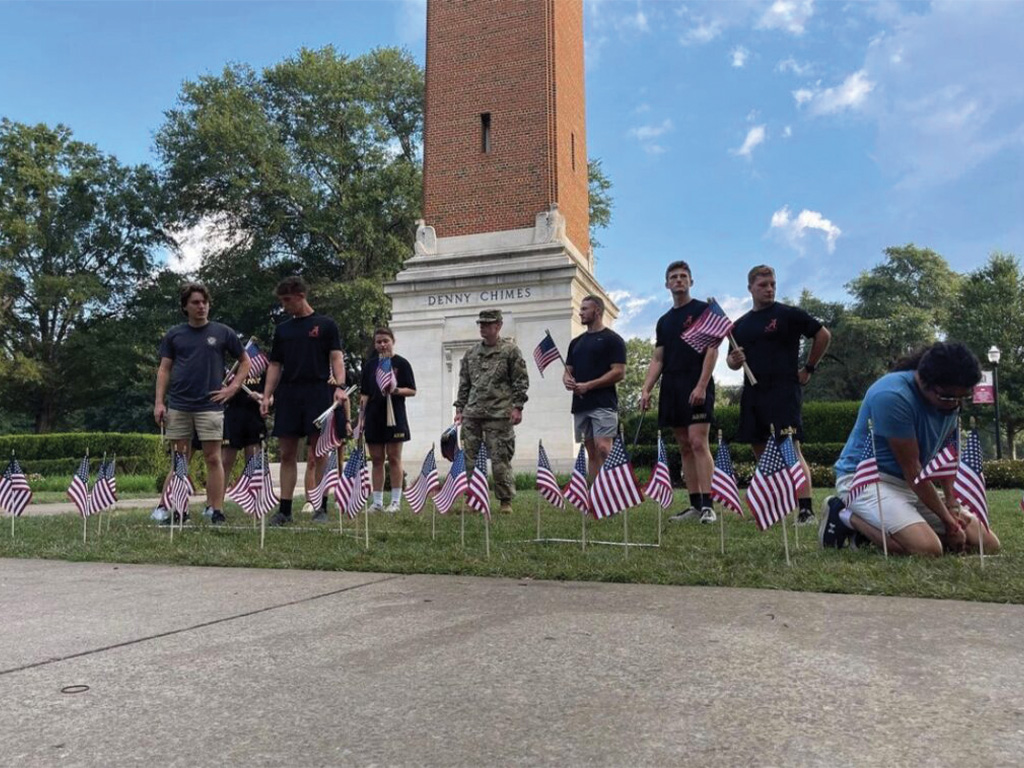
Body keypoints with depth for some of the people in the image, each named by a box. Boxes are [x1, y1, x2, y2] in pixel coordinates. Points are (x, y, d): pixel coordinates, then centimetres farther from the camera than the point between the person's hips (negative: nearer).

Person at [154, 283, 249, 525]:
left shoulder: (223, 332, 4)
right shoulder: (174, 335, 9)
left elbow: (245, 362, 11)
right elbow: (164, 369, 9)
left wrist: (233, 388, -1)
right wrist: (159, 402, 1)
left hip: (210, 405, -2)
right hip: (178, 406, 2)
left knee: (213, 458, -3)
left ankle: (217, 511, 1)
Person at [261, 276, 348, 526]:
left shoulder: (326, 325, 4)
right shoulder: (282, 329, 17)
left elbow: (336, 358, -3)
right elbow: (275, 365, 17)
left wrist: (339, 387, -18)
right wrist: (267, 396, 5)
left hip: (317, 392, -4)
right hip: (288, 394, 4)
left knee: (320, 452, -2)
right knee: (287, 453, 3)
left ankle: (321, 508, 4)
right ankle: (284, 509, 8)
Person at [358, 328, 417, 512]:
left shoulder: (401, 363, 0)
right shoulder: (369, 364, 11)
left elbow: (412, 391, -1)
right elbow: (364, 394, 13)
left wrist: (396, 390, -20)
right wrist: (361, 418, 6)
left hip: (394, 416, -4)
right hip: (373, 416, 4)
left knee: (394, 458, 0)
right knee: (376, 460, 7)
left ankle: (395, 501, 6)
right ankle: (377, 502, 12)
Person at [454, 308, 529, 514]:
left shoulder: (510, 351, 2)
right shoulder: (471, 354, 16)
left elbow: (521, 381, -2)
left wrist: (517, 407, -9)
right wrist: (460, 408, 13)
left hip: (498, 414, -5)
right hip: (472, 414, 5)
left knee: (500, 459, -3)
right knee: (470, 458, 4)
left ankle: (506, 501, 7)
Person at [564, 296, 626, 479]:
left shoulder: (612, 339, 0)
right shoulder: (576, 342, 20)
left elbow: (619, 372, -9)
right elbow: (568, 371, 21)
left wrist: (588, 385, -15)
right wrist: (567, 380, -5)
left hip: (603, 404, -6)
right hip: (580, 405, 7)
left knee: (603, 448, -16)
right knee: (591, 453, 7)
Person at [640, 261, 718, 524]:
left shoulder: (703, 310, 1)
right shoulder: (664, 321, 19)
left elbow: (712, 350, -7)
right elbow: (657, 359, 17)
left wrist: (701, 386, -18)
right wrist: (646, 389, 4)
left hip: (696, 386, -6)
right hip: (671, 388, 6)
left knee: (698, 442, -15)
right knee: (684, 447, 6)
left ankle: (707, 505, -14)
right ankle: (694, 505, 9)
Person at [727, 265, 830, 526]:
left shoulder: (789, 314, 0)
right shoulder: (740, 325, 15)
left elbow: (823, 335, 3)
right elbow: (732, 360, 21)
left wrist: (809, 369, 3)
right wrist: (733, 360, -3)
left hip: (784, 390, -6)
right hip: (753, 393, 6)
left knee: (791, 447, -15)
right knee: (761, 450, 9)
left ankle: (806, 509, -17)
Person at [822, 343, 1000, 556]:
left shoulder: (949, 399, 1)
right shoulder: (893, 396, -24)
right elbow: (911, 468, -20)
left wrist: (952, 502, -3)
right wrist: (948, 520, -11)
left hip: (916, 486, 9)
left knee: (989, 545, 2)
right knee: (928, 548, -32)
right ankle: (847, 516, -7)